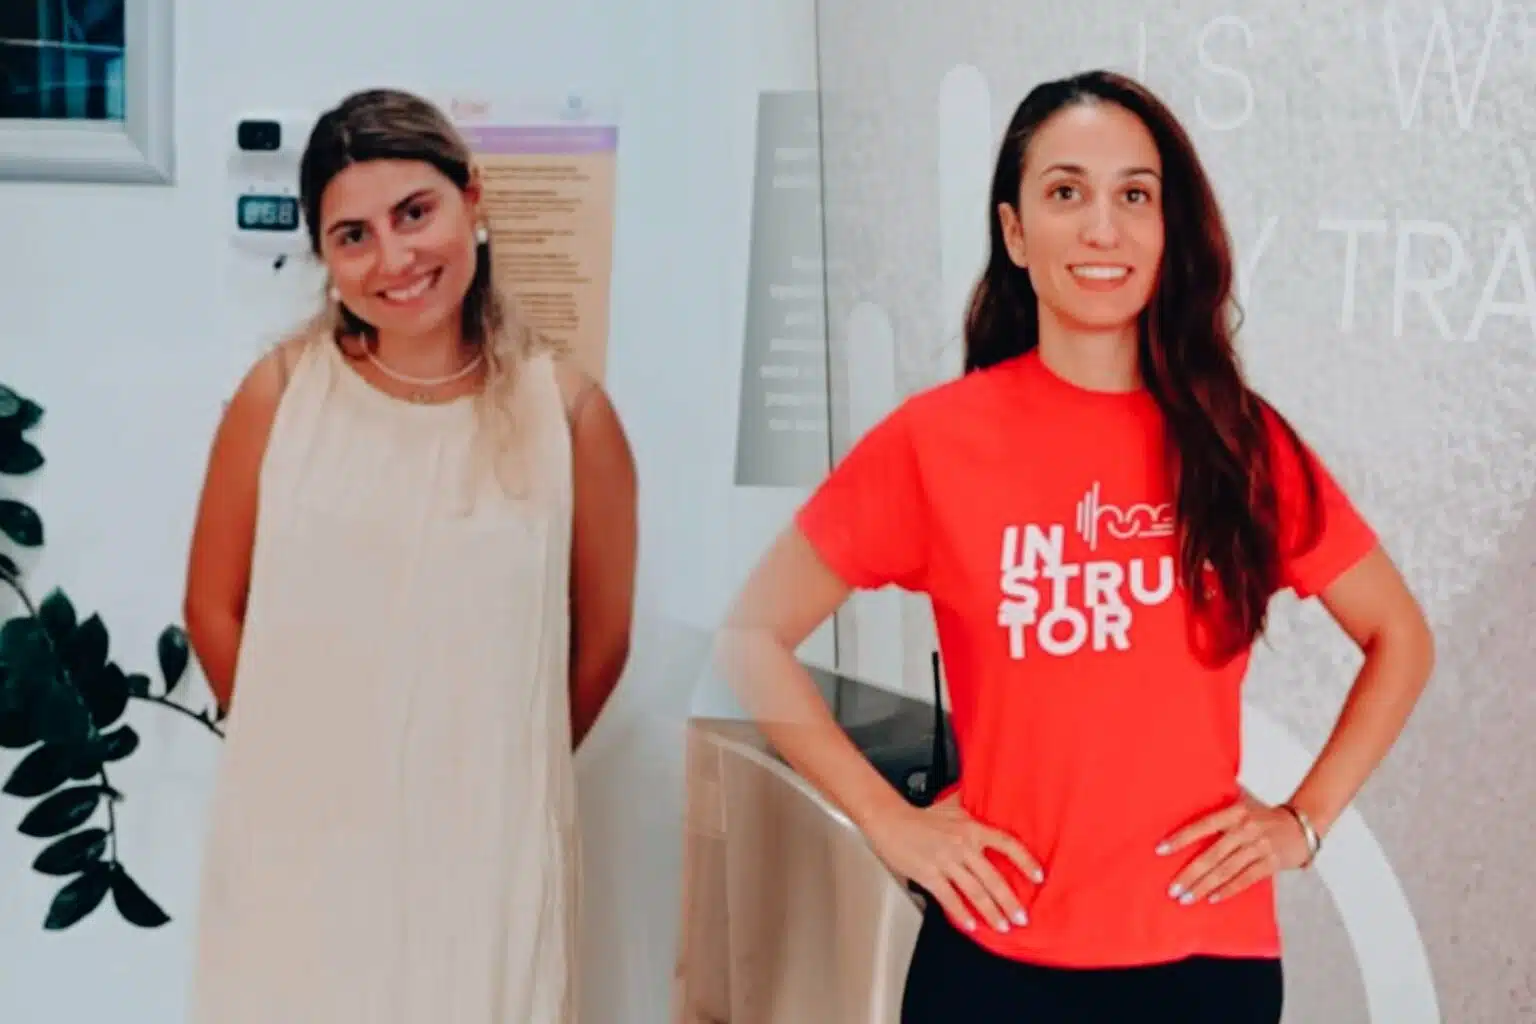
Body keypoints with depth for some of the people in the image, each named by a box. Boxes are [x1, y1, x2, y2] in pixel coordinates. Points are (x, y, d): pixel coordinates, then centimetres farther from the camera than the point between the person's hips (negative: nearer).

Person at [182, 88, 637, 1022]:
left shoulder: (569, 412, -6)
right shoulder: (282, 393, -4)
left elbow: (601, 644, 4)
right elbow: (215, 609, 5)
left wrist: (499, 780, 11)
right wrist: (304, 758, 9)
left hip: (488, 848, 0)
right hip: (299, 844, 1)